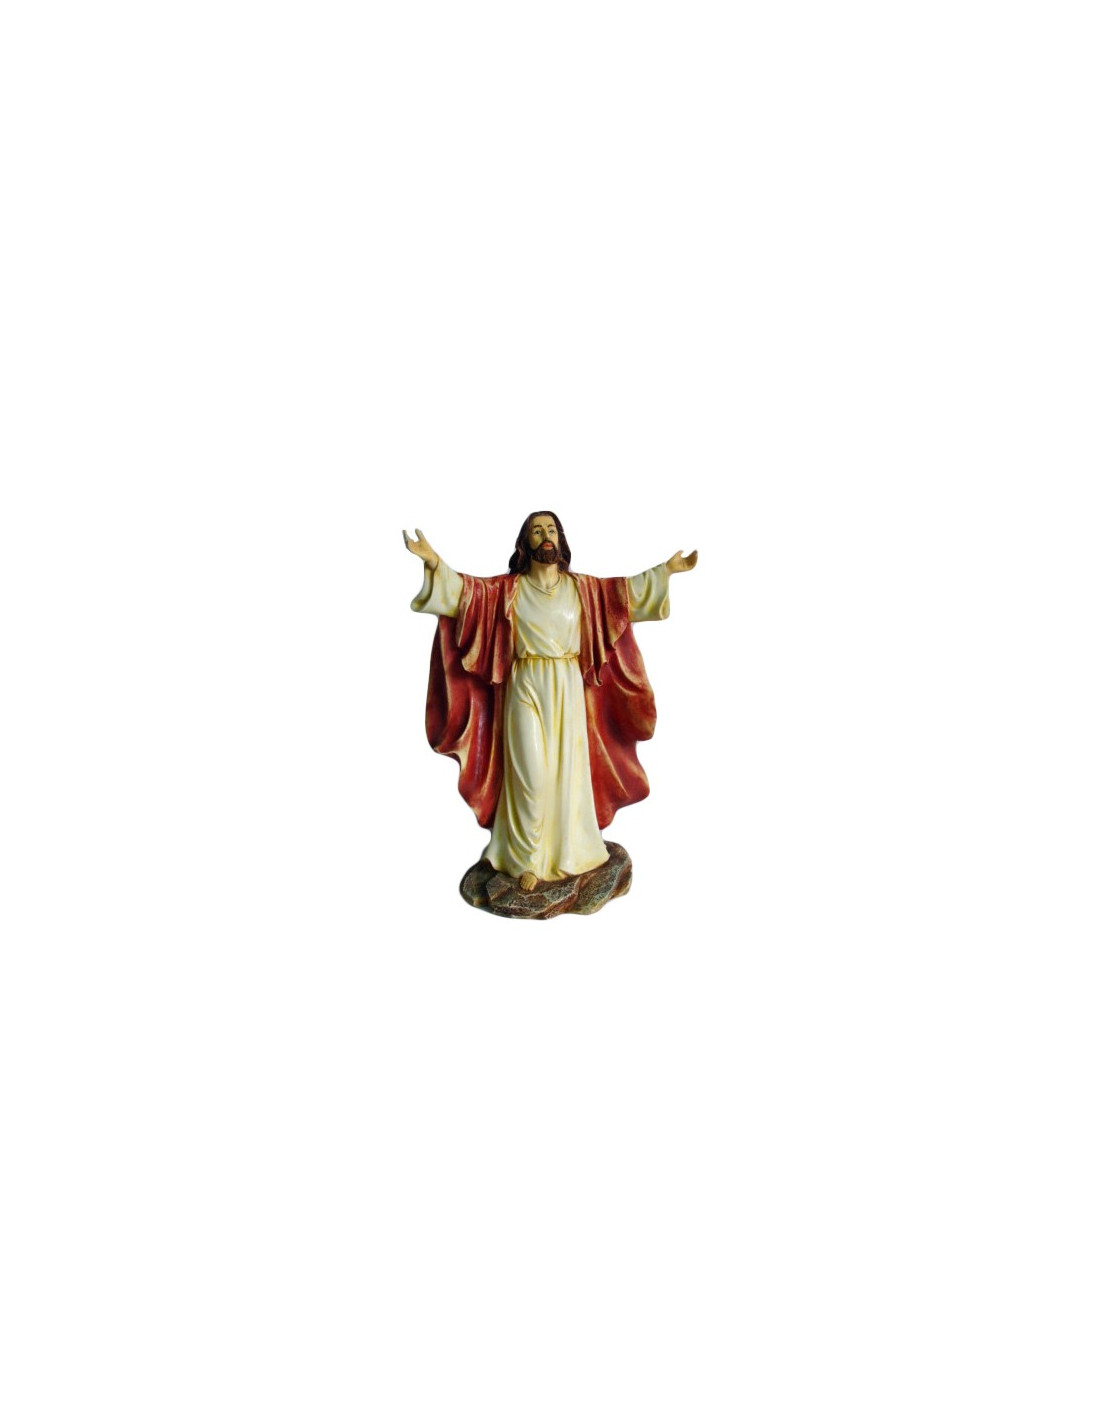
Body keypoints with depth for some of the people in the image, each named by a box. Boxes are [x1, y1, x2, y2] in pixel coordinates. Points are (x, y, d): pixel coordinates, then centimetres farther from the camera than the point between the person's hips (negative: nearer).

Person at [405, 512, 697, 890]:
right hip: (526, 689, -2)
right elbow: (466, 588, -7)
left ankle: (564, 854, 19)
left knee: (566, 770, 6)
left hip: (568, 689, 2)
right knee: (530, 774, -3)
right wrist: (433, 561, -21)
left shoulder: (582, 587, 8)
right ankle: (526, 861, 7)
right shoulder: (507, 588, 2)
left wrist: (666, 569, 2)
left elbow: (627, 590, 9)